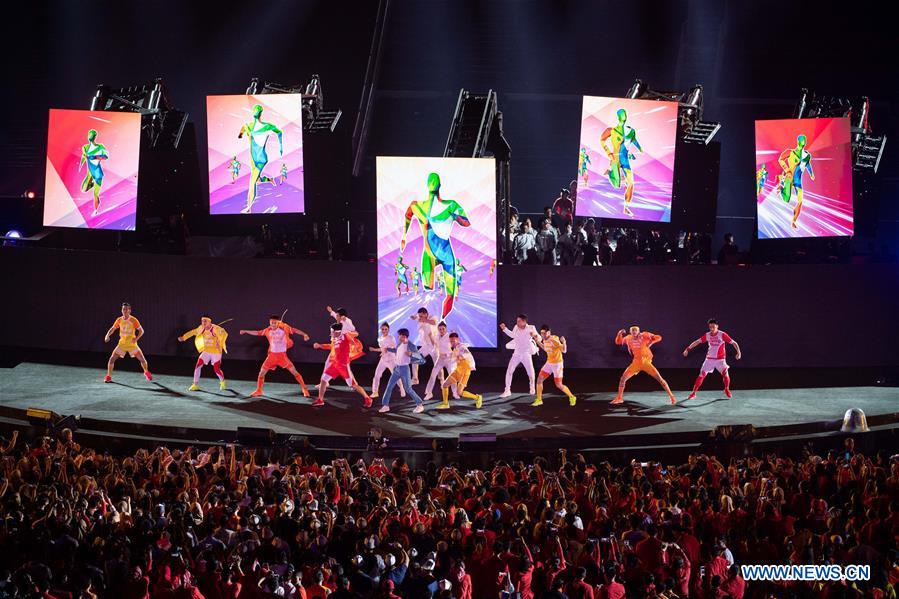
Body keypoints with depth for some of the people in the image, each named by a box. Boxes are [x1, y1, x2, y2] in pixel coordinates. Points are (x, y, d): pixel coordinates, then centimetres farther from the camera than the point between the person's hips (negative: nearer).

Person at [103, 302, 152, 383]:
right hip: (122, 343, 2)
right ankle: (108, 377, 5)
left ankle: (146, 372, 23)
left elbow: (141, 330, -6)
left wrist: (136, 338, -21)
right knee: (112, 359, -9)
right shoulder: (119, 320, 0)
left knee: (142, 359, -7)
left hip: (132, 344, -2)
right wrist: (107, 335, -5)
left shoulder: (133, 320, -10)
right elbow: (112, 328, 12)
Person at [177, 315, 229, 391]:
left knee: (216, 369, -1)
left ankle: (222, 382, 31)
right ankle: (195, 385, 2)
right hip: (206, 351, 5)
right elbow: (193, 332, 11)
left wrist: (220, 343, -40)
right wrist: (183, 337, 6)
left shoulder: (216, 329, -20)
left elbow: (224, 334, -29)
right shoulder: (202, 328, -2)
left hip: (216, 352, -5)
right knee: (197, 366, -7)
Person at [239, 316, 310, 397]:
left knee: (294, 372, -8)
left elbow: (295, 330, -14)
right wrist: (246, 331, 13)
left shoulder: (284, 328, -12)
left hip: (282, 355, -3)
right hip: (272, 355, 3)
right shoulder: (268, 330, -1)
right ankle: (258, 391, 23)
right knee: (262, 372, 4)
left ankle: (304, 389, 3)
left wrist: (304, 334, -28)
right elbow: (258, 333, 12)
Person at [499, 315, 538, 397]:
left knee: (531, 373, 3)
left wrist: (534, 335, -43)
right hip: (516, 354, 3)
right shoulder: (516, 327, -5)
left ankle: (532, 387, 34)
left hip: (526, 354, -3)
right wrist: (504, 329, 10)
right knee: (509, 371, -6)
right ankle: (507, 390, 2)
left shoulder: (531, 328, -16)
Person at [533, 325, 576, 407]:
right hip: (549, 363, 7)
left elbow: (564, 351, -25)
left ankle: (572, 397, 19)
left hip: (557, 364, -7)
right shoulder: (545, 340, -1)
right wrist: (538, 341, 14)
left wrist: (564, 342, -44)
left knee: (559, 385, -4)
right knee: (539, 379, 0)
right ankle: (539, 400, 12)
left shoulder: (554, 340, -24)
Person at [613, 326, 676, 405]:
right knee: (623, 378, -3)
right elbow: (618, 342, 13)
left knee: (660, 379, -10)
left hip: (646, 362, -4)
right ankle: (619, 398, 13)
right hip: (636, 362, 4)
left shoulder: (644, 336, -12)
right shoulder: (628, 338, 0)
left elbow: (658, 337, -11)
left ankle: (671, 396, -2)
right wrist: (619, 334, -4)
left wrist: (650, 343, -21)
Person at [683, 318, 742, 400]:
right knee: (702, 375, -3)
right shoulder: (707, 335, -1)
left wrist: (738, 352, -27)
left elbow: (734, 343, -13)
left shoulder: (722, 335, -13)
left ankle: (727, 390, 6)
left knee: (725, 373, -20)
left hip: (720, 359, -3)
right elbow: (697, 342, 9)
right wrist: (688, 349, 4)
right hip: (709, 359, 3)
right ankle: (693, 392, 7)